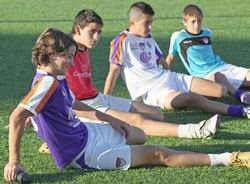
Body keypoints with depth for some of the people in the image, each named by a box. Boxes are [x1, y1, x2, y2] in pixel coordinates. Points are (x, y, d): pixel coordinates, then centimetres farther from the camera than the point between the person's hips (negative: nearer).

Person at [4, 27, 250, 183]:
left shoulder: (57, 77, 3)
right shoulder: (47, 83, -27)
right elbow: (17, 117, -35)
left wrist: (107, 118, 21)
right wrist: (14, 162, -37)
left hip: (85, 131, 10)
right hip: (82, 152, -10)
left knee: (139, 136, 33)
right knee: (157, 154, -9)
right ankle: (228, 159, -8)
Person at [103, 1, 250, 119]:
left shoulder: (149, 38, 14)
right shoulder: (122, 41, -8)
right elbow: (114, 71, -10)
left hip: (166, 78, 8)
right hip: (150, 91, -8)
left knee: (220, 90, -6)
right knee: (189, 98, -36)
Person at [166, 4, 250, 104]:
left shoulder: (207, 33, 18)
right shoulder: (178, 37, 4)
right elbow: (170, 57, 14)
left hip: (222, 67, 7)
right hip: (204, 74, -7)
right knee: (217, 76, -42)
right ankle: (240, 95, -66)